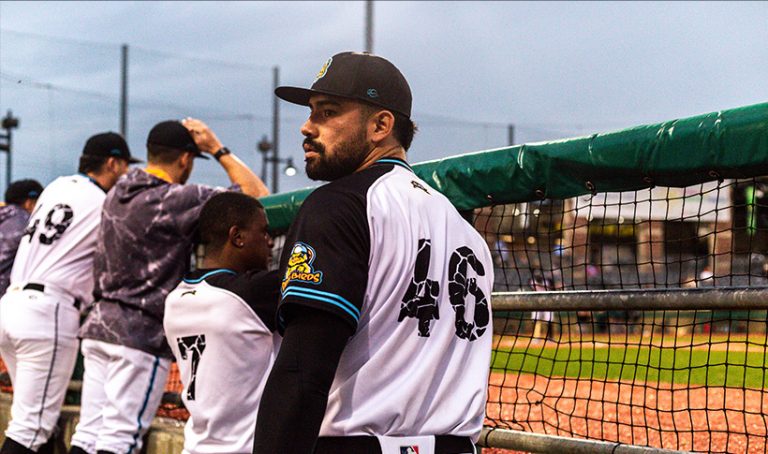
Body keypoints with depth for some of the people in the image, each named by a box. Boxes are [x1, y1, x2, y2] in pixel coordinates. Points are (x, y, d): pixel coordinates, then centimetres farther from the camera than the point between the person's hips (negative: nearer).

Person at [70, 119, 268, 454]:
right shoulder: (176, 198, -13)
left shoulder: (117, 194, 11)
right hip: (142, 334, -8)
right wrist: (218, 150, -4)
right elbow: (257, 195, -12)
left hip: (98, 325, 8)